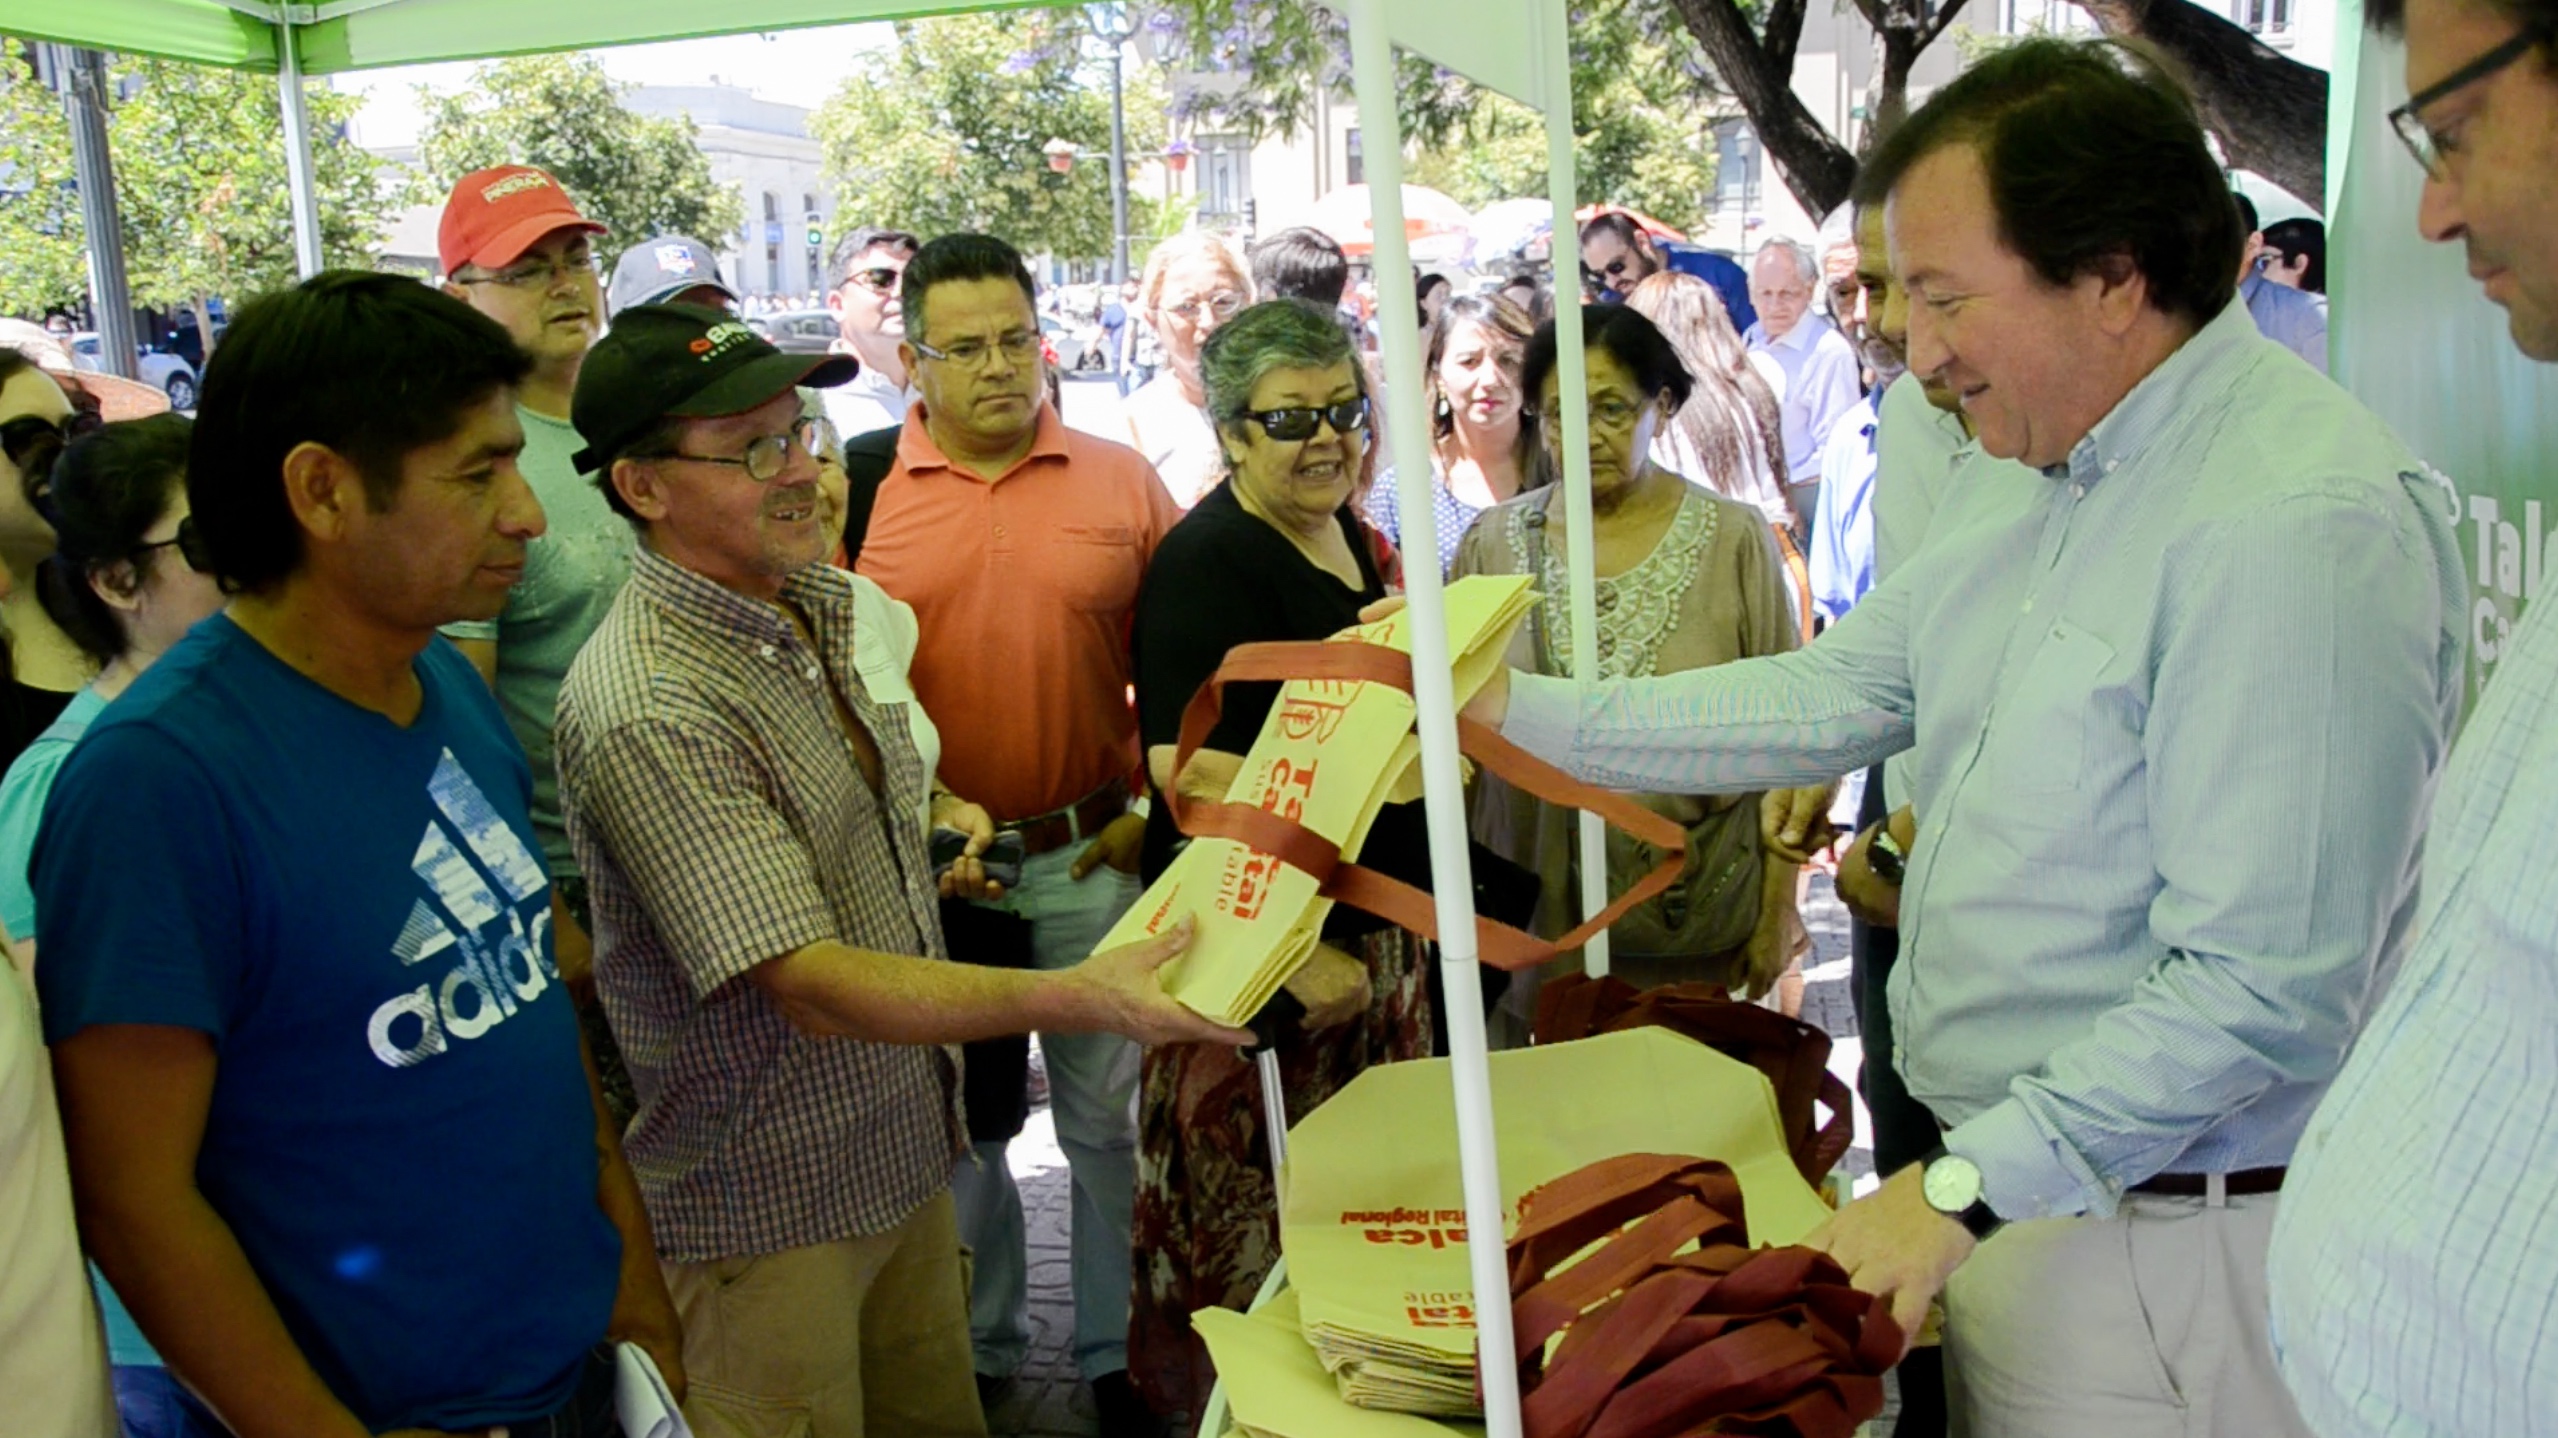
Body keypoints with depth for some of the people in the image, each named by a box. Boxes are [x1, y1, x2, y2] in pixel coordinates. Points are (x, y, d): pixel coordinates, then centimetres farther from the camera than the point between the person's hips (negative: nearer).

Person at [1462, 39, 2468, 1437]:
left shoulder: (2298, 524, -25)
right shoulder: (2024, 472, 6)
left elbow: (2259, 990, -27)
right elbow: (1840, 693, 11)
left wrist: (1965, 1185, -23)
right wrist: (1519, 710, 6)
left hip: (2155, 1239, -8)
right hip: (2002, 1178, 8)